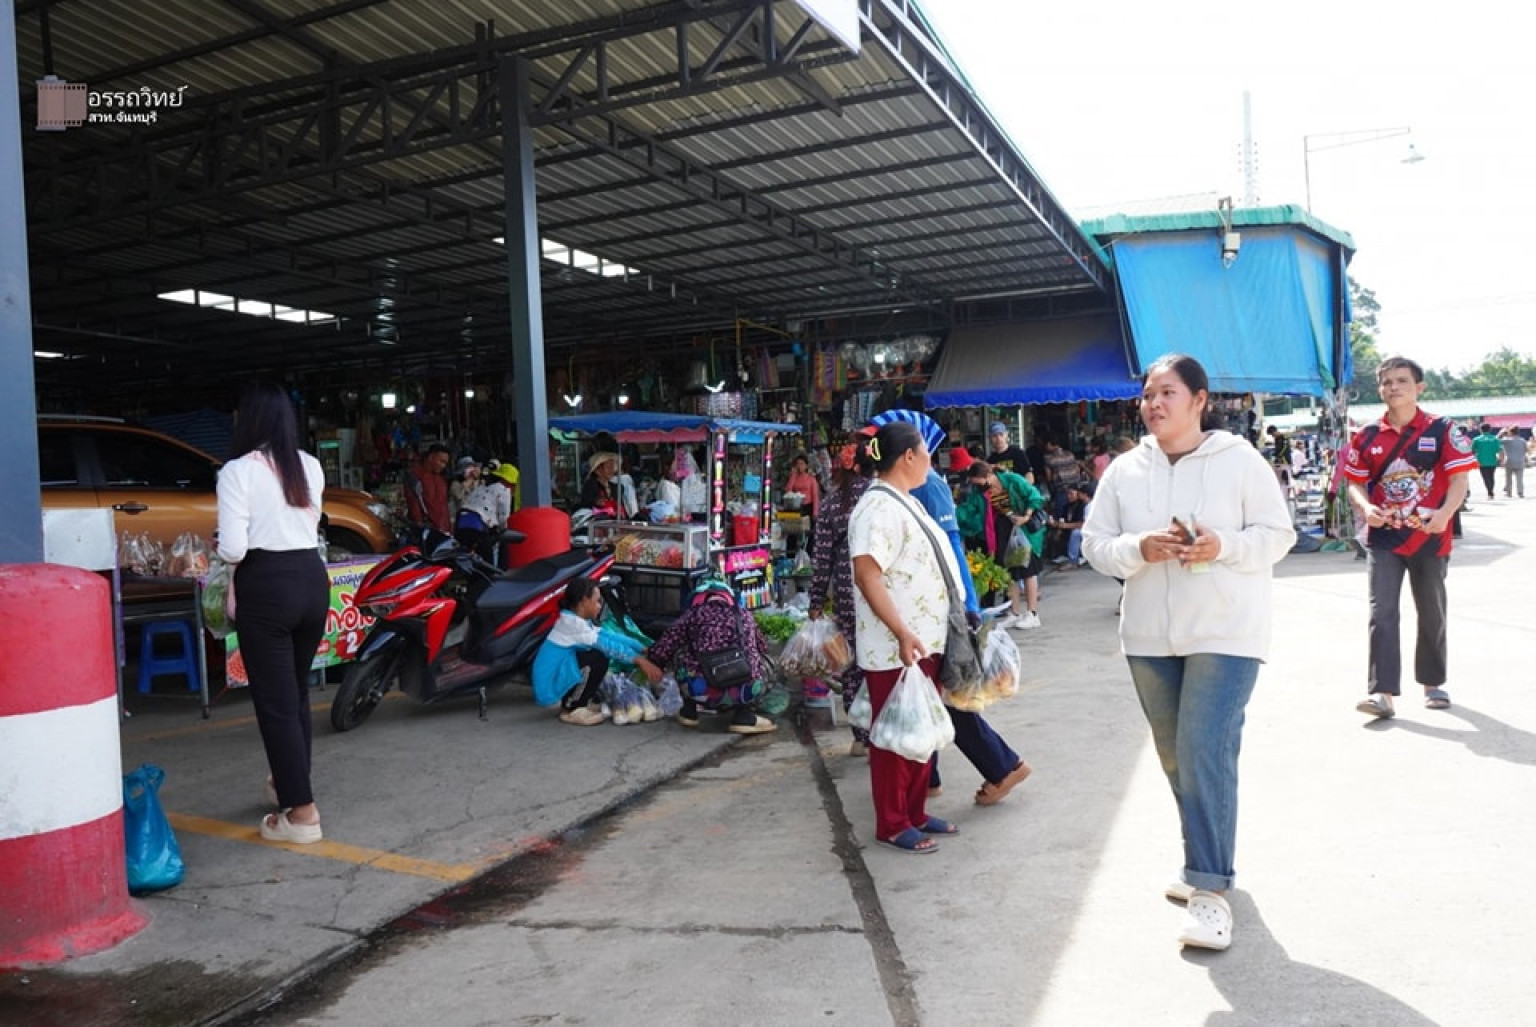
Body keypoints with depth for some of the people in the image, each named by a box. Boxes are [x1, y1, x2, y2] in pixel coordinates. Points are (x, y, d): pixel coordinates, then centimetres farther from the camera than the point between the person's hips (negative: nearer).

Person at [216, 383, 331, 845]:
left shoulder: (238, 471, -10)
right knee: (297, 694, 21)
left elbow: (233, 548, -14)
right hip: (312, 578, 6)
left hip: (266, 586, -6)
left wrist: (224, 549, 7)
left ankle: (301, 811, 2)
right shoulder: (311, 466, 7)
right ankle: (289, 784, 38)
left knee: (274, 702, 1)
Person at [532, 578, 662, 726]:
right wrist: (640, 661, -27)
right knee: (599, 658, -22)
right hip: (550, 684, -10)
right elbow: (607, 644, -25)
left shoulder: (582, 621, 10)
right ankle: (572, 710, -11)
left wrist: (645, 650, 1)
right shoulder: (571, 622, -19)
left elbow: (610, 635, 7)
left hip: (558, 680, 10)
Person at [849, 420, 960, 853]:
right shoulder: (878, 507, -18)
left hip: (926, 643, 10)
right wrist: (902, 633, -29)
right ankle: (892, 825, 14)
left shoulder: (905, 502, 15)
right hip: (895, 650, -10)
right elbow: (866, 575, -26)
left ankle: (915, 813, 29)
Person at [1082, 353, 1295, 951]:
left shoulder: (1239, 461, -4)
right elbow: (1095, 544, 3)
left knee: (1206, 753, -14)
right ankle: (1207, 857, 35)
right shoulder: (1125, 471, 5)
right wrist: (1139, 548, -17)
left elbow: (1277, 534, -3)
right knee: (1175, 756, 15)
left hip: (1226, 633, -4)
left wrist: (1223, 546, -21)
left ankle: (1209, 887, -4)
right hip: (1149, 637, 5)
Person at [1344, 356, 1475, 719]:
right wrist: (1366, 508, -13)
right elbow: (1356, 482, 8)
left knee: (1432, 614, 14)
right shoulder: (1367, 436, 3)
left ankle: (1433, 683, 32)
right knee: (1382, 613, -8)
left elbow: (1459, 479, -6)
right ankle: (1382, 692, -9)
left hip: (1429, 537, -1)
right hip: (1383, 539, 1)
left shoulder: (1442, 431, -3)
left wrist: (1445, 513, -24)